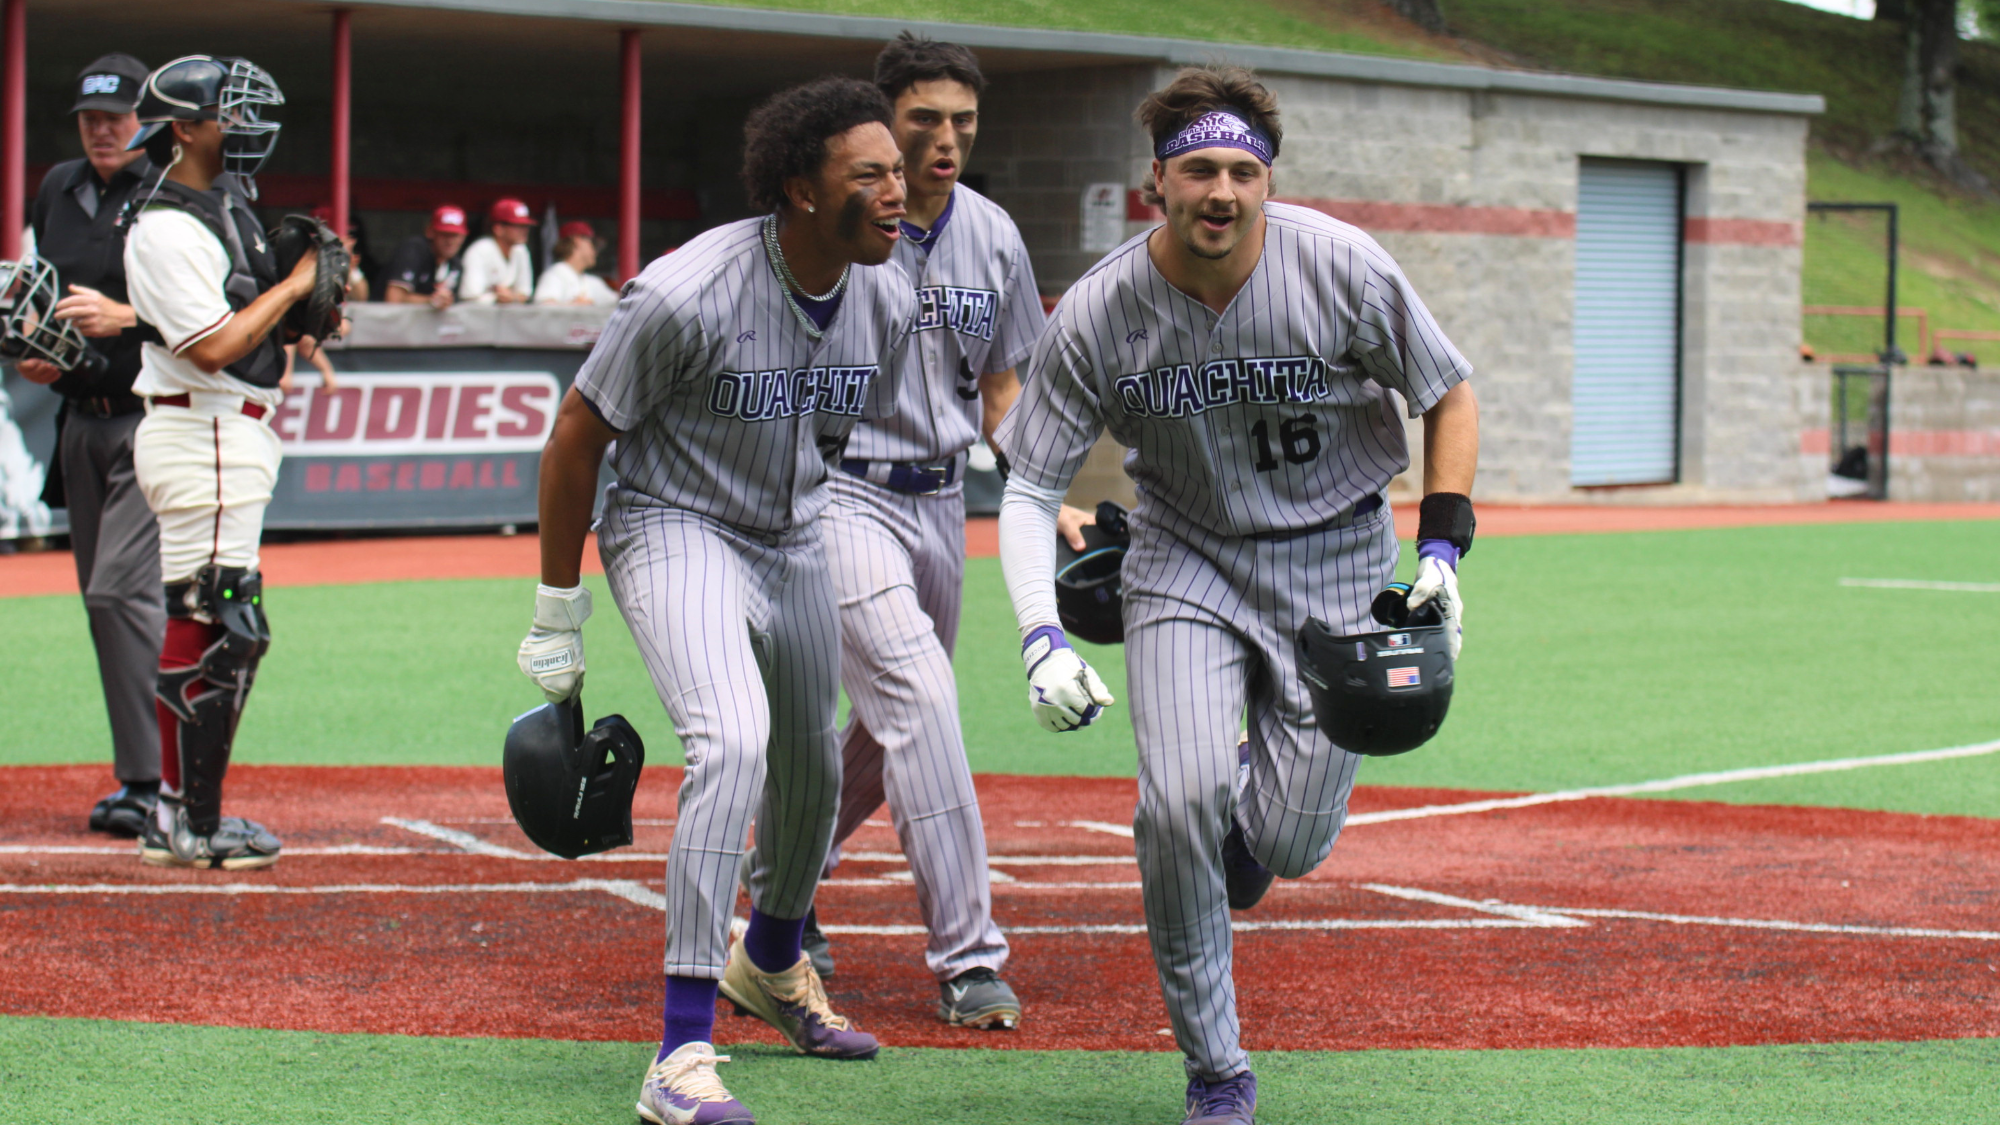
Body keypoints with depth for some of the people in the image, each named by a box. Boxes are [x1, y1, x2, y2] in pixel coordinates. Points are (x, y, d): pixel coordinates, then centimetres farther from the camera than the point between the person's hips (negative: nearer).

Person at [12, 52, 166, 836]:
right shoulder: (58, 190, 14)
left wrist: (124, 316, -23)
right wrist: (29, 353, 7)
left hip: (152, 419, -7)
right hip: (80, 416, 7)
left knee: (123, 589, -16)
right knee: (104, 600, 9)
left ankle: (154, 780, -14)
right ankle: (139, 777, 16)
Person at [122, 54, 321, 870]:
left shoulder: (228, 206, 16)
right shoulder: (164, 229, -14)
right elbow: (214, 346, -21)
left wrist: (311, 300, 1)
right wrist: (293, 285, -13)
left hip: (237, 435, 10)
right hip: (202, 437, -10)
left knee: (205, 629, 13)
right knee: (213, 629, -9)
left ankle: (180, 812, 20)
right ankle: (193, 827, -5)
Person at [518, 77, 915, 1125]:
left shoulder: (887, 302, -6)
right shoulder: (686, 293, -26)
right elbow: (577, 432, -16)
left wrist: (822, 571, 20)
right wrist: (556, 617, -11)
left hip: (794, 543, 7)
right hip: (673, 528, -7)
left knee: (812, 768, 20)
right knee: (732, 744, -28)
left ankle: (770, 963, 52)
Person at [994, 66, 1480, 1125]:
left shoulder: (1342, 267, -18)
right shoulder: (1098, 312, -17)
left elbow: (1449, 395, -2)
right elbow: (1027, 490, -11)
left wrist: (1442, 550, -12)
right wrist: (1041, 640, -26)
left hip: (1335, 560, 0)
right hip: (1185, 559, 0)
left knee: (1290, 844, -5)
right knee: (1182, 804, -19)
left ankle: (1246, 811, 36)